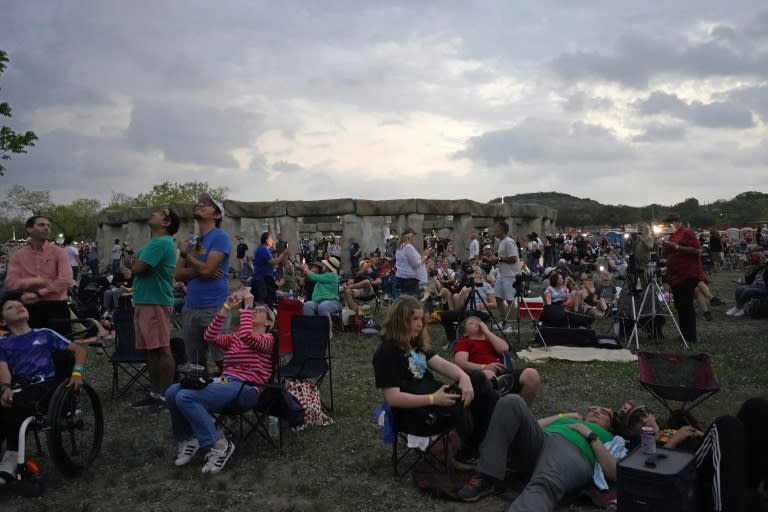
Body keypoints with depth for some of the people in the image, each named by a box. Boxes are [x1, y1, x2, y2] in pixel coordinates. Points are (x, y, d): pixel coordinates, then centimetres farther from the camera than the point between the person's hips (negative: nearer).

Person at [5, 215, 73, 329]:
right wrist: (39, 281, -15)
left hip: (56, 307, -2)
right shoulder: (17, 255, 5)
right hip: (29, 308, 2)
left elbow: (66, 281, -14)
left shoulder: (58, 252, -1)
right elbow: (10, 283, -7)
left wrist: (38, 294, -16)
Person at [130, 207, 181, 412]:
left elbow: (137, 268, -18)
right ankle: (155, 393, 20)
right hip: (145, 302, 11)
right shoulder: (155, 242, 20)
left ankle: (166, 396, -2)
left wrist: (134, 262, 4)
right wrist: (136, 263, -4)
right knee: (150, 350, 13)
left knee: (162, 350, -6)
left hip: (156, 303, -11)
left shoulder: (161, 242, -14)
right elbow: (138, 267, 18)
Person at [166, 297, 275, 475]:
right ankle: (187, 438, 6)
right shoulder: (234, 337, 25)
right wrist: (226, 308, 6)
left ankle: (219, 445, -17)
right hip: (223, 380, 7)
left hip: (243, 387, -7)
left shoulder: (267, 338, 4)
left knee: (185, 397, -25)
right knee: (172, 393, -14)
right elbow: (210, 337, 9)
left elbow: (246, 336, -18)